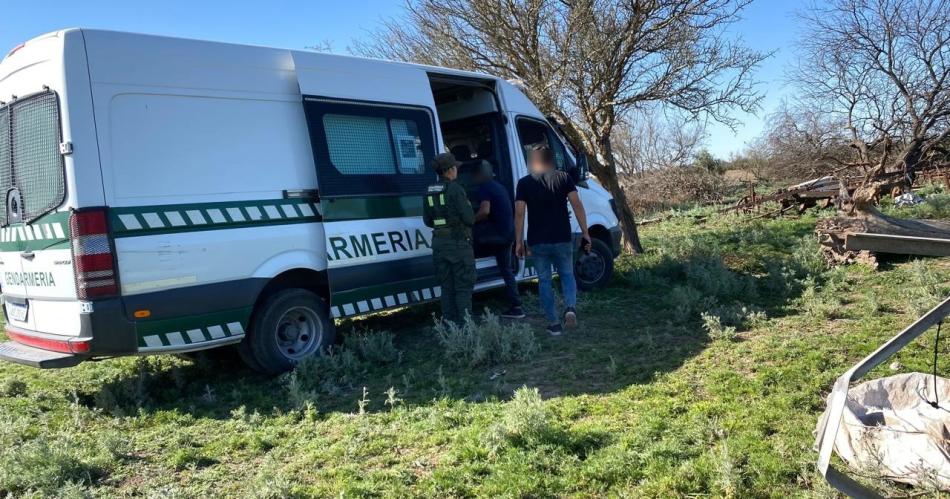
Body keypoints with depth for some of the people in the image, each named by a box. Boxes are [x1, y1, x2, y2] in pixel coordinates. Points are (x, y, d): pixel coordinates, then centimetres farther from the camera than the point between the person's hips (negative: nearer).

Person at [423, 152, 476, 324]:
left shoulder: (429, 192, 8)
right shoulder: (455, 189, -13)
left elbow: (427, 220, 12)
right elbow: (469, 218, -15)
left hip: (439, 243, 6)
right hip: (458, 242, -6)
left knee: (447, 286, 13)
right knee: (463, 286, 0)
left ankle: (449, 323, 15)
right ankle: (464, 323, -1)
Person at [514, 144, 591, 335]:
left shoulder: (524, 183, 0)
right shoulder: (563, 178, 2)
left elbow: (519, 213, -6)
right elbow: (577, 204, -6)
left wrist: (519, 241, 0)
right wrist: (585, 232, -3)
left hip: (537, 242, 0)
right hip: (562, 240, 1)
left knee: (544, 280, 11)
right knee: (567, 275, 17)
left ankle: (554, 323, 11)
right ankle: (570, 307, -9)